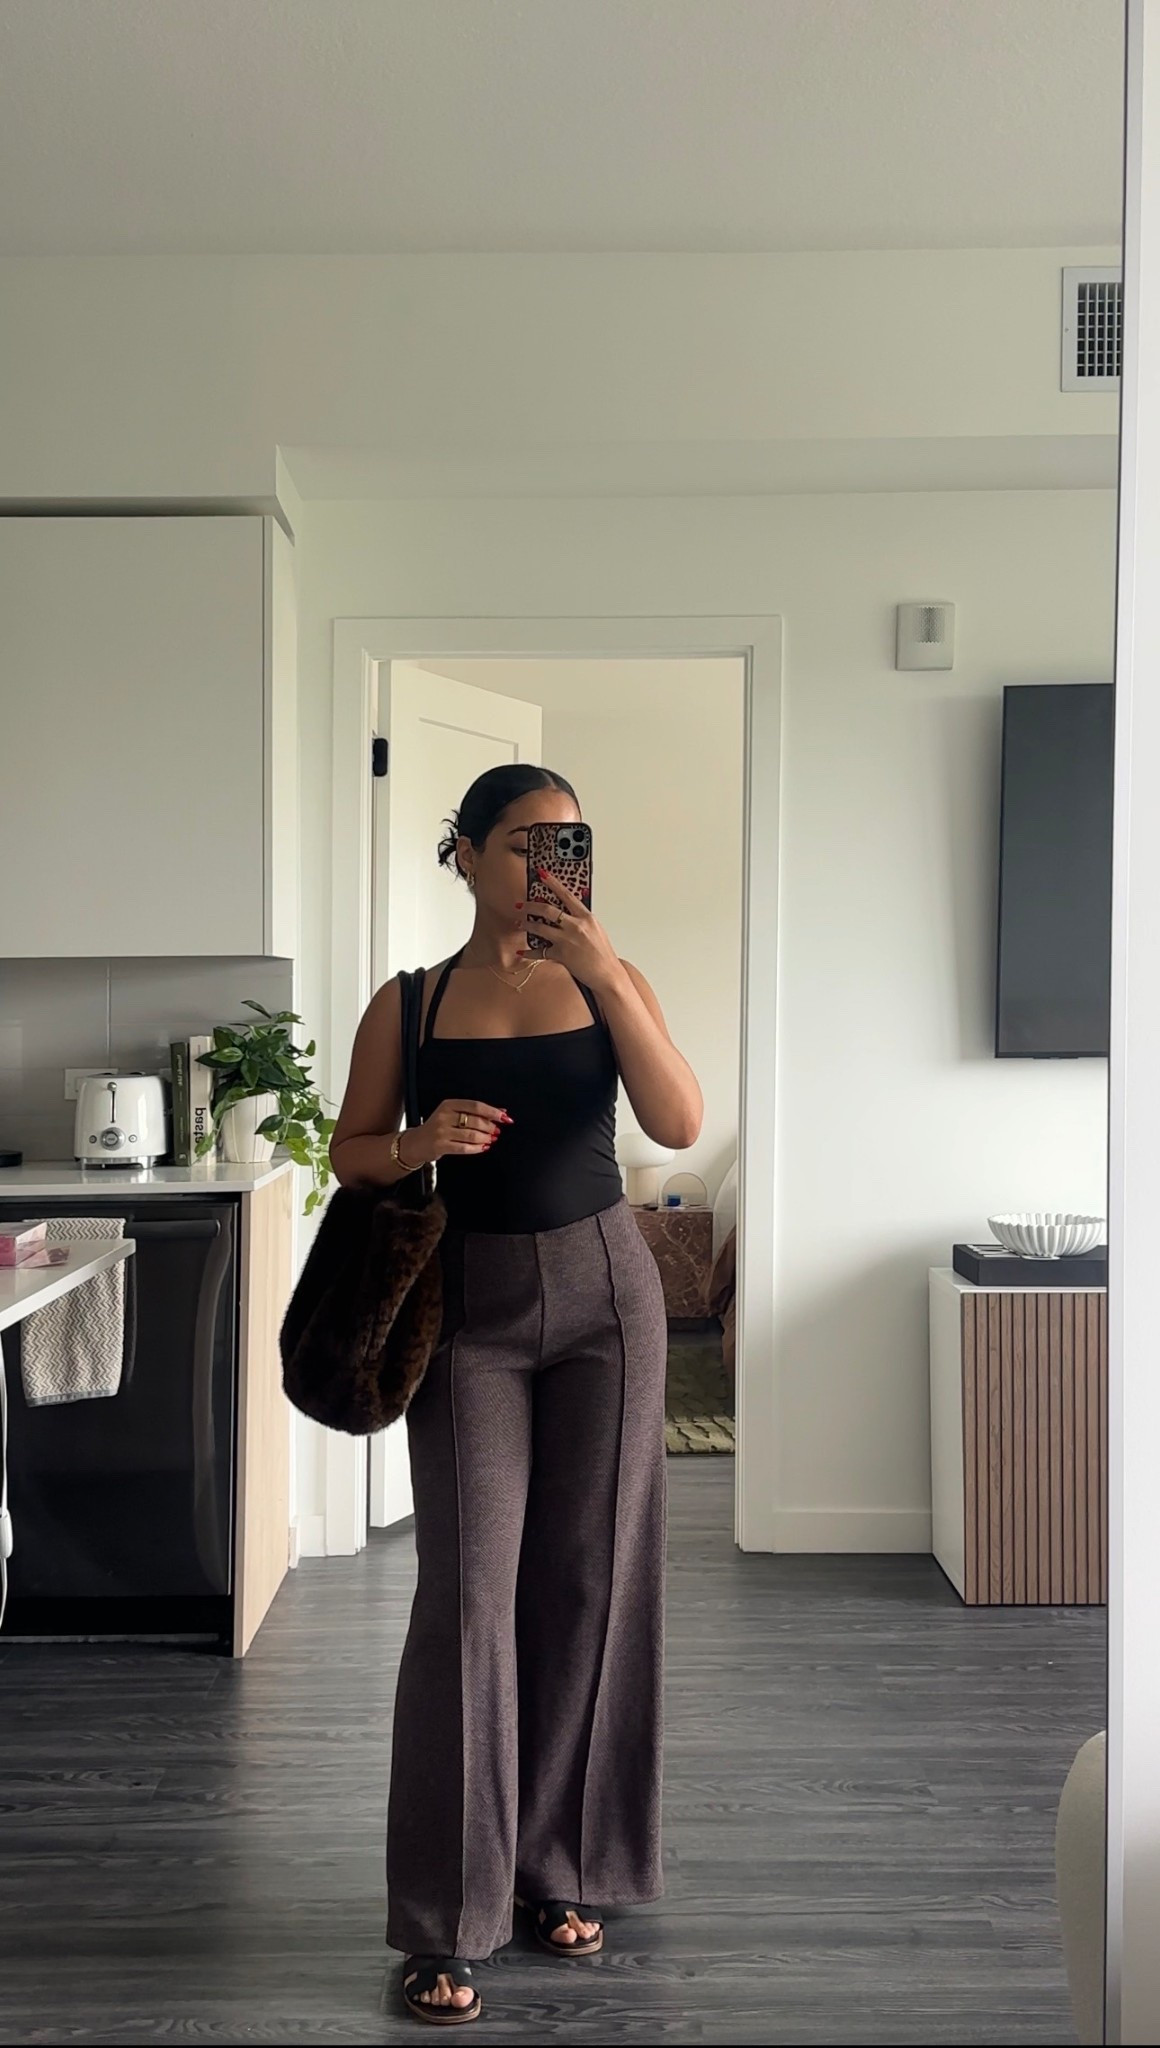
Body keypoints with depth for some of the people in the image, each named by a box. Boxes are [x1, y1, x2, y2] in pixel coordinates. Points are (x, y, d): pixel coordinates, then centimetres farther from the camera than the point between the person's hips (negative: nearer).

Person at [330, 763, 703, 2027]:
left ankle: (560, 1870, 27)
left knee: (588, 1582, 7)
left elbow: (679, 1124, -12)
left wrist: (605, 973, -21)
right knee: (467, 1592, -3)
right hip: (470, 1300, -1)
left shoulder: (607, 983, 2)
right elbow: (350, 1152, 7)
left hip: (602, 1288, 1)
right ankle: (449, 1922, 9)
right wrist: (420, 1141, -14)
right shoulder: (409, 1005, 1)